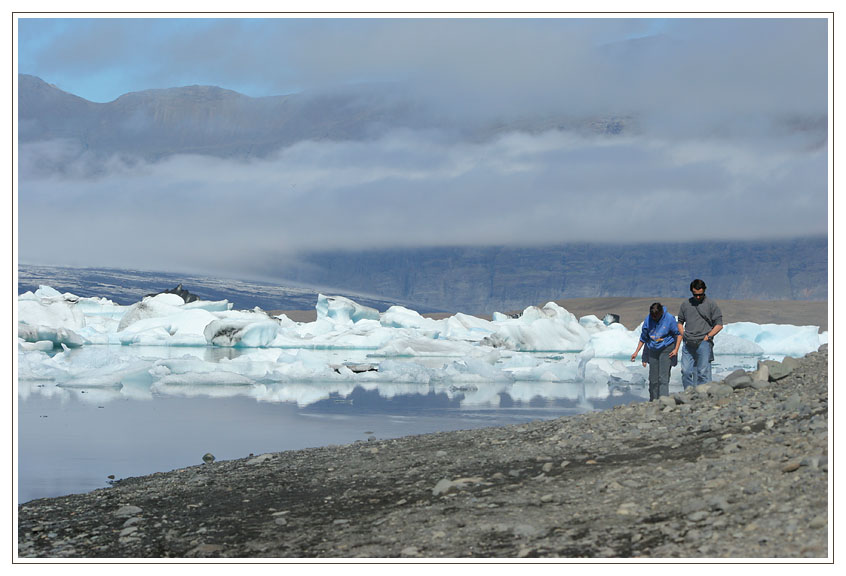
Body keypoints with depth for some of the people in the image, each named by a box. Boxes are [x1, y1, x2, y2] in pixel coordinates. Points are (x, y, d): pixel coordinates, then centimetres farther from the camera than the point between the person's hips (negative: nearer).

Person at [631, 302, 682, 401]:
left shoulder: (669, 319, -13)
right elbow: (643, 338, 9)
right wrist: (636, 352, 7)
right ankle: (653, 401, 18)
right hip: (653, 351, 4)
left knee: (663, 378, -14)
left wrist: (676, 349, -10)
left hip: (666, 350, -4)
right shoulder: (648, 319, -3)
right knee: (653, 379, 7)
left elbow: (678, 334, 0)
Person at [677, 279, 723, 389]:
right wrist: (684, 336, 8)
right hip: (688, 344, 4)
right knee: (686, 371, -1)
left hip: (703, 343, -4)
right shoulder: (685, 304, 15)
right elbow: (680, 322, 24)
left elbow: (719, 325, 3)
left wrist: (708, 336, -7)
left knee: (703, 372, -6)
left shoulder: (711, 304, 4)